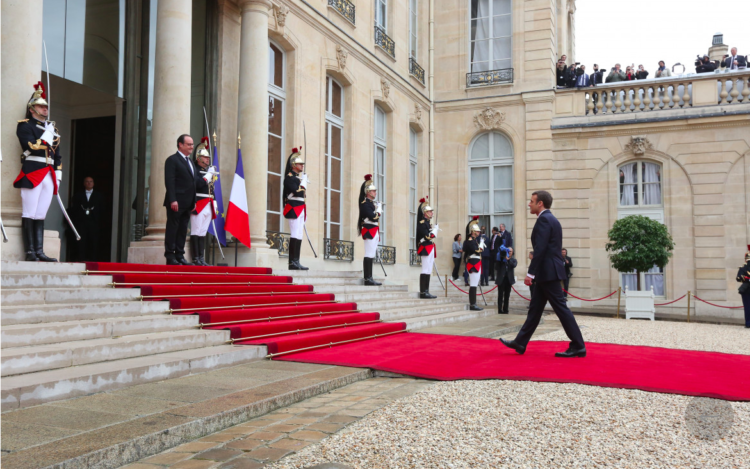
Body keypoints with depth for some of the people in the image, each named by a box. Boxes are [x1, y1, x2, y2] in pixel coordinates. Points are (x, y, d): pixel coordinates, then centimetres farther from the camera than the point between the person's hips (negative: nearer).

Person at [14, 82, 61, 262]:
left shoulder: (52, 127, 22)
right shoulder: (25, 125, 3)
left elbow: (57, 155, 20)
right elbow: (32, 146, -14)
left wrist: (58, 176, 13)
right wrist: (48, 135, -7)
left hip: (49, 176, 6)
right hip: (32, 173, -6)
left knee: (40, 215, 5)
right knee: (29, 214, -4)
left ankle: (39, 252, 5)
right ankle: (30, 252, -3)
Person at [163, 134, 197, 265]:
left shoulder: (190, 162, 20)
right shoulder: (172, 160, -4)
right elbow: (169, 181, -12)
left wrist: (193, 201, 13)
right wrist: (172, 200, -20)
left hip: (187, 204, 8)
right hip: (176, 202, -8)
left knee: (183, 230, 9)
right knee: (172, 228, -2)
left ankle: (180, 256, 13)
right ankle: (170, 256, 1)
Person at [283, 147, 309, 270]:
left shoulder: (300, 177, 21)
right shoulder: (289, 177, -7)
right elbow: (297, 192, -21)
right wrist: (303, 182, -8)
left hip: (300, 209, 9)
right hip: (294, 209, -9)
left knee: (299, 236, 7)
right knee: (295, 236, -11)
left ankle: (296, 262, 9)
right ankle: (293, 262, -10)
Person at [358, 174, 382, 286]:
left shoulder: (373, 203, 21)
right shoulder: (365, 202, -9)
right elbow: (373, 217, -20)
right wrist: (378, 212, -3)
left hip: (374, 231, 10)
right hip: (369, 230, -10)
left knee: (371, 255, 9)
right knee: (369, 255, -10)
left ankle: (369, 278, 12)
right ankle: (368, 279, -10)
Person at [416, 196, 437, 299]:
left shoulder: (428, 222, 19)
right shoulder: (422, 222, -11)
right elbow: (427, 236, -21)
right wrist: (434, 230, -9)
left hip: (430, 249, 10)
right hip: (426, 249, -10)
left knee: (429, 271, 10)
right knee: (425, 270, -10)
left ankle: (426, 292, 13)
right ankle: (423, 292, -9)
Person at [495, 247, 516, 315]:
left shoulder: (513, 260, 12)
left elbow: (514, 265, -7)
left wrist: (508, 259, -20)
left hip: (509, 279, 2)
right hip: (501, 279, -2)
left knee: (507, 295, 4)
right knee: (500, 294, -4)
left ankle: (505, 309, 9)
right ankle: (500, 309, -3)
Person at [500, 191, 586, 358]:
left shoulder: (544, 219, -14)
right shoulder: (551, 219, 17)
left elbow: (540, 249, -21)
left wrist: (531, 273, -20)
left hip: (547, 272, -11)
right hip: (547, 272, 11)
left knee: (560, 308, -5)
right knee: (535, 308, 12)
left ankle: (578, 346, 0)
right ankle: (520, 343, 18)